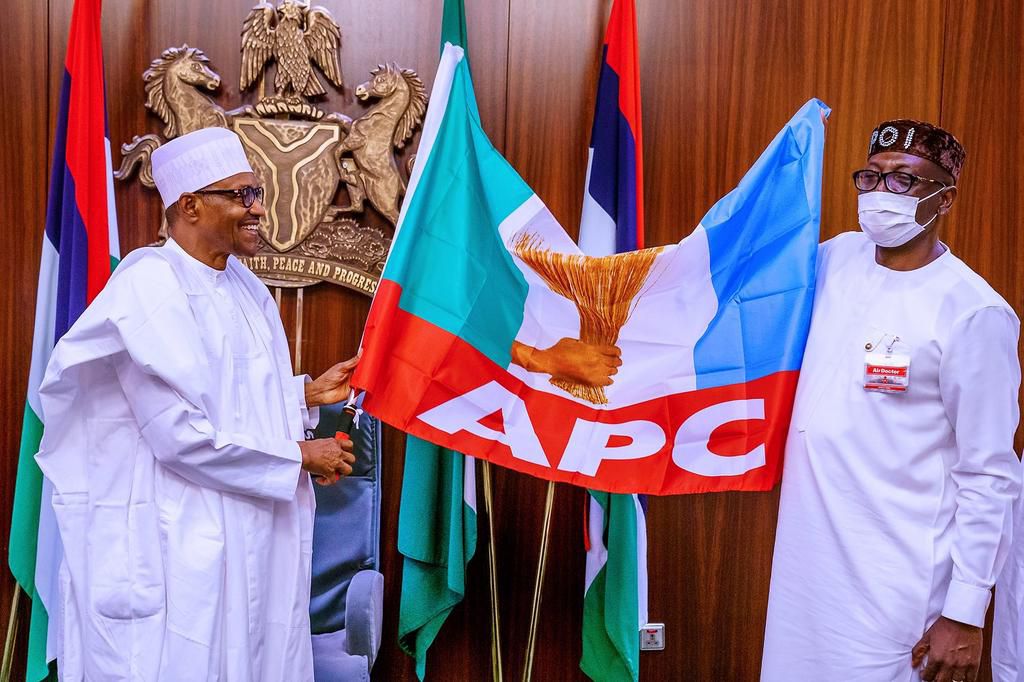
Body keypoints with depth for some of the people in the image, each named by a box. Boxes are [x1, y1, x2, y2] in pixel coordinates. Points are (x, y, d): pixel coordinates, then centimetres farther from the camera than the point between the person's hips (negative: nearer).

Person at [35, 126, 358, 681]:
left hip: (250, 532, 8)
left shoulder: (243, 286, 9)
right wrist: (300, 456, -15)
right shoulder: (150, 285, -18)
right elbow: (180, 433, -24)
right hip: (174, 546, -8)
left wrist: (308, 394, 2)